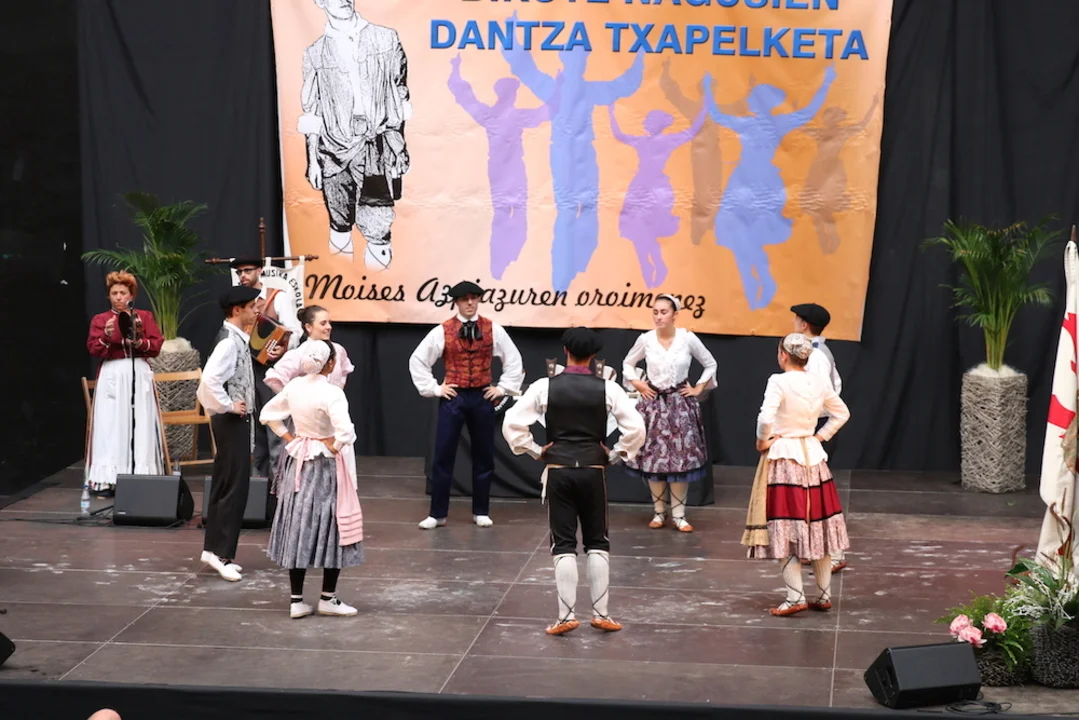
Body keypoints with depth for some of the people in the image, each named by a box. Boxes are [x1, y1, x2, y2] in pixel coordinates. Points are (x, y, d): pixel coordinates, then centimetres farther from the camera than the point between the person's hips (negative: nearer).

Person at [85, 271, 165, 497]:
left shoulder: (145, 316, 11)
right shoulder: (100, 319, 9)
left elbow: (157, 345, 2)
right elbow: (94, 349, -2)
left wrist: (139, 343, -15)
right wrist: (106, 336, -20)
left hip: (139, 375, 1)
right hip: (112, 376, -1)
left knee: (140, 426, -4)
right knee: (111, 427, -6)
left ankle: (140, 477, -2)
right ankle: (107, 480, -6)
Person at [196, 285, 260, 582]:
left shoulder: (238, 339, 11)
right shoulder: (229, 341, -19)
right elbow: (210, 380, -31)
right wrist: (228, 406, -20)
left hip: (238, 421, 10)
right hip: (231, 421, -10)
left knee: (226, 487, 13)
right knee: (233, 488, -7)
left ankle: (214, 549, 20)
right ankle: (220, 552, -3)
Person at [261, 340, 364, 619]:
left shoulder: (294, 386, 0)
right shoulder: (331, 393, -20)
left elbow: (268, 414, 12)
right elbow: (345, 432, -32)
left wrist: (289, 438, 12)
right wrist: (335, 447, -13)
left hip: (299, 463, 6)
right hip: (326, 467, -6)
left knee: (298, 527, 10)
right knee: (332, 529, 6)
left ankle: (296, 600, 12)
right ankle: (328, 598, 12)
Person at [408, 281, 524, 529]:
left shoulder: (493, 330, 0)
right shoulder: (442, 331, -4)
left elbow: (514, 360, 10)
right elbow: (417, 360, 2)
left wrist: (503, 388, 4)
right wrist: (433, 388, -1)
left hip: (482, 397, 1)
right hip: (453, 397, -1)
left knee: (484, 455, 8)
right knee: (443, 456, -1)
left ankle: (481, 512, 19)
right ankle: (437, 513, 5)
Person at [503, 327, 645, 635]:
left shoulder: (545, 387, -4)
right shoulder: (607, 389, -3)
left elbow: (512, 424, -7)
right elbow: (636, 427, -7)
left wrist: (534, 450, 5)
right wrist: (616, 454, 6)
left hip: (558, 469, -1)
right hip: (593, 469, 1)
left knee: (564, 544, 4)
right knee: (597, 543, 13)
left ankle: (566, 616, 1)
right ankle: (601, 613, 11)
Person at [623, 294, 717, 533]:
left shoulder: (688, 339, -6)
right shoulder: (645, 339, -3)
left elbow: (710, 364, 9)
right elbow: (628, 364, 15)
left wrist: (699, 388, 3)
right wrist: (637, 384, 2)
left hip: (680, 404, -1)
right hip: (653, 403, 1)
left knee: (681, 457, -4)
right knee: (653, 457, 1)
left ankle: (678, 514, 2)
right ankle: (659, 512, 11)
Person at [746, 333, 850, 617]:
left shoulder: (779, 382, -15)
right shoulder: (818, 383, 5)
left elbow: (766, 418, -27)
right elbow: (842, 413, 18)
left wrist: (763, 441, -10)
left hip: (783, 457, -6)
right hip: (812, 456, 6)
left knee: (787, 531, -2)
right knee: (818, 528, 13)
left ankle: (796, 597, -6)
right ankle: (824, 594, 19)